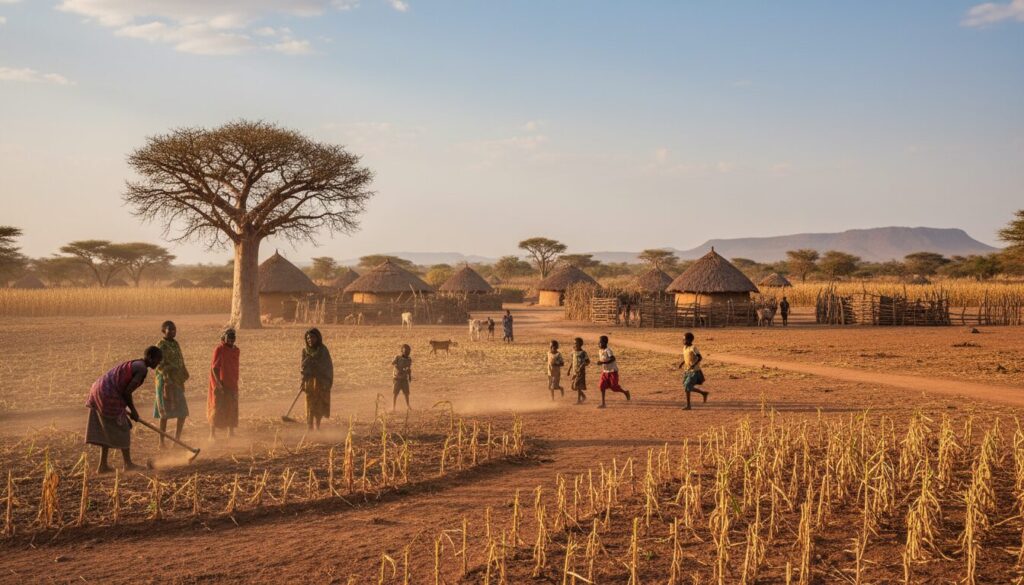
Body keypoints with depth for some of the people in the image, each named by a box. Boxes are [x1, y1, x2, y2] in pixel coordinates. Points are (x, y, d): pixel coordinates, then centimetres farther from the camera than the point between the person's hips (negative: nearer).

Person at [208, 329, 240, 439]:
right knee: (217, 408, -3)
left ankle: (231, 432, 22)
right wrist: (218, 383, -20)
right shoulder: (219, 350, -12)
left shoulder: (236, 350, 8)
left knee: (232, 409, 11)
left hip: (232, 385, 7)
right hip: (220, 385, -7)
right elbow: (214, 367, -15)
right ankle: (212, 433, 4)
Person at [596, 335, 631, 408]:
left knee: (614, 387, 1)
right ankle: (603, 403, -2)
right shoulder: (599, 350, 4)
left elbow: (612, 359, -32)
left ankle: (626, 392, 31)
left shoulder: (608, 350, -21)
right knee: (602, 386, -5)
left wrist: (603, 362, -36)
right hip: (605, 371, 7)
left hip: (612, 371, -7)